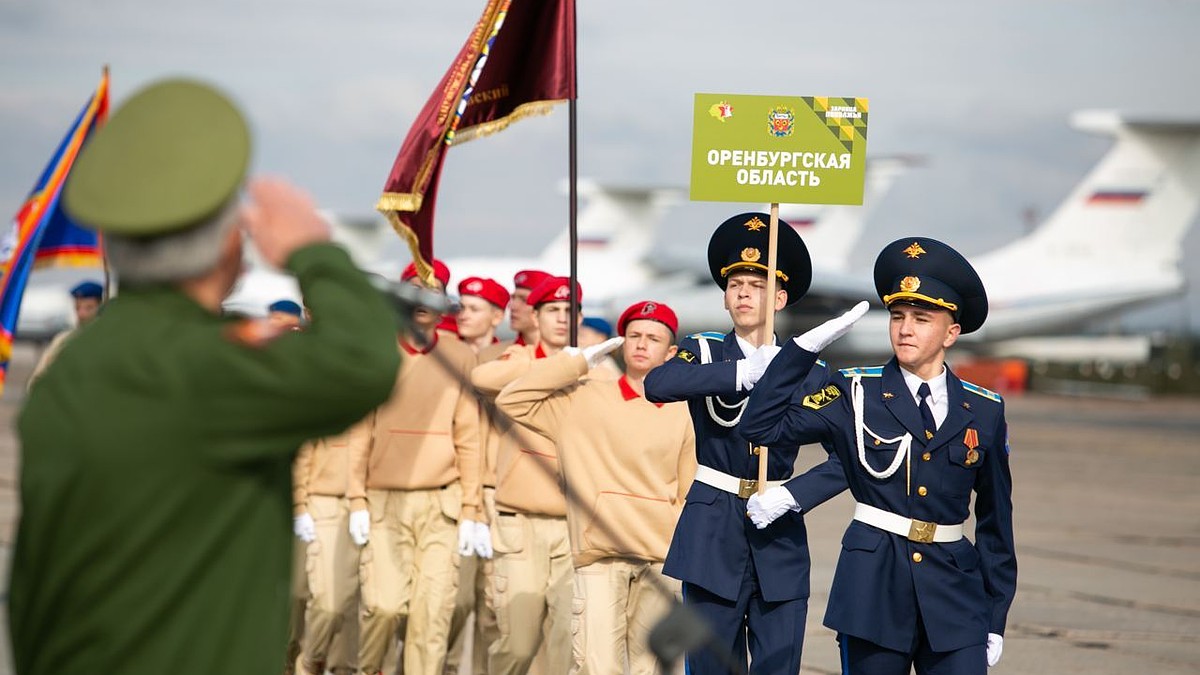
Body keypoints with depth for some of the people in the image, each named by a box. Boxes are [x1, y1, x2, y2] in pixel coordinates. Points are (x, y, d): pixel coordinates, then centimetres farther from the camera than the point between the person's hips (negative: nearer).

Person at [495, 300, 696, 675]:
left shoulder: (683, 415, 10)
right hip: (599, 556, -2)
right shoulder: (584, 399, 7)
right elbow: (512, 401, 2)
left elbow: (691, 497, 12)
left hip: (661, 560, 2)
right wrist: (579, 361, 2)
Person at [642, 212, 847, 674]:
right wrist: (742, 373, -26)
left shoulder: (807, 372, 4)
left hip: (779, 539, 1)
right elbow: (656, 385, -22)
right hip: (712, 535, -1)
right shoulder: (704, 354, 2)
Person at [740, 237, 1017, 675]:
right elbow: (761, 425, -7)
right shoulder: (856, 395, 2)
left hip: (955, 589, 1)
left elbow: (995, 520, 12)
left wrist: (996, 617, 10)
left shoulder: (983, 411, 7)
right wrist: (808, 345, -11)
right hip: (873, 586, -1)